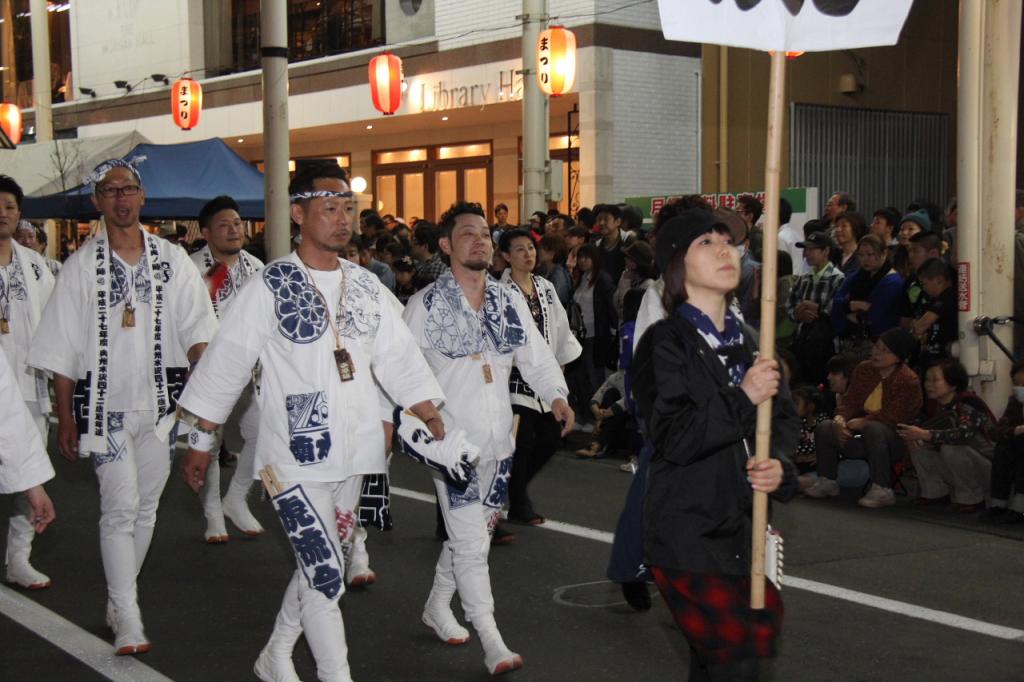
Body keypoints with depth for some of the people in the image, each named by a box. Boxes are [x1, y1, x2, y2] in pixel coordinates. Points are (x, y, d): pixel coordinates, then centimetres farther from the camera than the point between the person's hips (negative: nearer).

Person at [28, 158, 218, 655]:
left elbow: (197, 330, 0)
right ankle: (128, 622, -3)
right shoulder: (82, 265, 0)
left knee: (146, 507, 11)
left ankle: (119, 600, 28)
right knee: (121, 507, -9)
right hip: (105, 404, -3)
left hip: (161, 403, 3)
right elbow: (62, 352, 1)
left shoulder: (171, 259, 5)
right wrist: (66, 419, -1)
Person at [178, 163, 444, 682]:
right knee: (325, 575, -9)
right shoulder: (270, 286, -7)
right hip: (295, 454, -6)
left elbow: (399, 358, 8)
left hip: (352, 453, 6)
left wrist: (433, 421, -3)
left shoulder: (366, 286, 9)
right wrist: (200, 442, -3)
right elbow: (226, 362, -4)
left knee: (318, 566, 16)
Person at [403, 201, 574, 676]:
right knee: (471, 543, -7)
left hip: (498, 440, 5)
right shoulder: (426, 305, -4)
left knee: (472, 533, 17)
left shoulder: (510, 303, 9)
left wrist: (557, 396, -8)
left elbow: (537, 357, 8)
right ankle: (492, 644, -2)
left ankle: (437, 606, 38)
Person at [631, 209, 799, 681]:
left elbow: (784, 420, 13)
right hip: (690, 531, -7)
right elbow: (673, 438, -17)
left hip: (742, 526, 7)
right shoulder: (665, 342, -9)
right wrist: (743, 400, -22)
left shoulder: (747, 342, 12)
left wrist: (779, 465, -8)